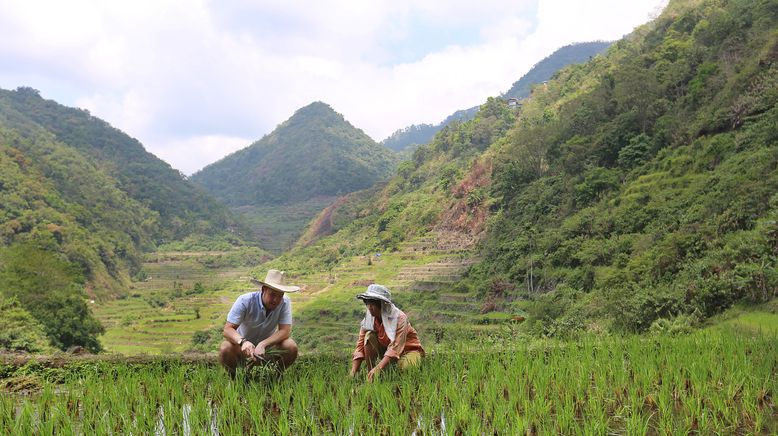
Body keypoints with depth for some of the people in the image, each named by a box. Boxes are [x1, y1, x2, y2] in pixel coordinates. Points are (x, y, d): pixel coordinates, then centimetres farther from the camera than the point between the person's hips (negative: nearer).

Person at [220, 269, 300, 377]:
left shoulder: (285, 302, -19)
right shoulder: (245, 301, -24)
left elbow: (285, 330, -23)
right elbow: (228, 329, -26)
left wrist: (263, 345, -38)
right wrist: (243, 342, -47)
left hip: (268, 347, 1)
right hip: (244, 347, -1)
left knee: (291, 347, -26)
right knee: (225, 349, -31)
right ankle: (234, 378, 0)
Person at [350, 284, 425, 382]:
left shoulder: (399, 317, -28)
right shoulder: (368, 319, -13)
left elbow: (396, 347, -37)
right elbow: (360, 346, -14)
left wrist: (378, 368, -49)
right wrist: (353, 373, -27)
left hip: (409, 350, -4)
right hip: (387, 348, 4)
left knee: (406, 366, -37)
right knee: (369, 336, -21)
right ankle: (370, 375, -16)